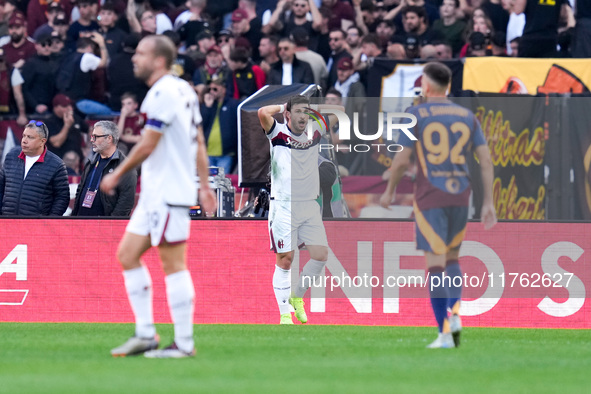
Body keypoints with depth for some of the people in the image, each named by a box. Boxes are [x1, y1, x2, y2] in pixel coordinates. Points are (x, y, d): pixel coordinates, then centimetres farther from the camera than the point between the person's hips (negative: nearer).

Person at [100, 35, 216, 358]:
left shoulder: (163, 93, -16)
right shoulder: (183, 90, 14)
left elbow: (147, 145, -15)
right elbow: (199, 142, 17)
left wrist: (117, 175, -4)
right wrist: (204, 186, 18)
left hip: (169, 194, -10)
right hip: (154, 192, 10)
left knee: (173, 264, -7)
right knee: (127, 255, 10)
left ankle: (184, 344, -3)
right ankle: (145, 334, 12)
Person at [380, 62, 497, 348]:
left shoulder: (416, 115, -5)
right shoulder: (467, 117, 6)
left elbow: (401, 160, -7)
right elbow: (486, 160, 2)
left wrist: (389, 191, 10)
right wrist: (488, 203, 6)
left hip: (430, 198, -4)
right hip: (461, 196, 4)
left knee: (436, 263, -2)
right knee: (452, 258, 21)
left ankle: (445, 334, -7)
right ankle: (454, 314, 0)